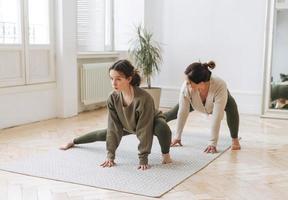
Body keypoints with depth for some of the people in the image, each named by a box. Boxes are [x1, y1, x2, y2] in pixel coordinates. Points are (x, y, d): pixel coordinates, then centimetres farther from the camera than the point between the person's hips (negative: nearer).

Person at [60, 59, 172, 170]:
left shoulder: (144, 99, -43)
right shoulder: (113, 98, -27)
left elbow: (144, 131, -37)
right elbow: (114, 128, -21)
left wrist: (143, 159, -35)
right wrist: (110, 155, -23)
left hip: (151, 124, -4)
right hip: (128, 125, 5)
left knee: (162, 127, -38)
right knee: (103, 134, 16)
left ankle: (165, 154, -9)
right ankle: (74, 141, 44)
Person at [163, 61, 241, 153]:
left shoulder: (220, 86, -46)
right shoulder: (186, 87, -39)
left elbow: (217, 117, -44)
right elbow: (182, 113, -28)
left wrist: (213, 143, -43)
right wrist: (177, 137, -22)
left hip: (218, 101, -2)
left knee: (231, 105, -32)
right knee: (175, 112, 10)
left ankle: (235, 140, -12)